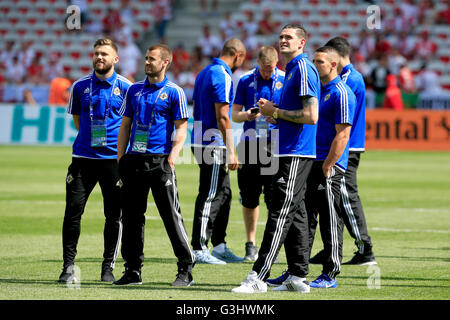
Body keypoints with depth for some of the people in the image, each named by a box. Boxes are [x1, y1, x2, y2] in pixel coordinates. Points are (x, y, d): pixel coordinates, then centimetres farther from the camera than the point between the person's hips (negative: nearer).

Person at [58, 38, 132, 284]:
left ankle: (108, 267, 13)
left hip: (114, 158, -1)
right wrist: (91, 137, 10)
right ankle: (68, 266, 3)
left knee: (114, 215, 2)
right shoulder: (80, 86, 7)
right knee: (73, 211, -4)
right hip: (83, 157, 1)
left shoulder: (125, 87, 1)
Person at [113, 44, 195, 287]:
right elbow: (125, 125, 18)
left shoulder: (173, 92, 0)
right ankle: (133, 271, 14)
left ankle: (186, 269, -1)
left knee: (171, 216, -7)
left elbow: (181, 129, -3)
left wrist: (171, 158, -14)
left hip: (160, 161, -5)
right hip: (133, 159, 5)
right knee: (132, 216, 6)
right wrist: (120, 158, 10)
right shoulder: (135, 90, 15)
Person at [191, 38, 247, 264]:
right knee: (210, 196, -6)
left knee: (224, 194, 15)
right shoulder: (222, 76, -14)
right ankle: (199, 249, -5)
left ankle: (219, 245, 18)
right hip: (213, 144, -10)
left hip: (201, 141, 10)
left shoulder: (205, 73, 16)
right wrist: (231, 151, -19)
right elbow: (222, 117, -19)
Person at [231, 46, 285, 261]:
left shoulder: (285, 80, 4)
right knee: (249, 198, 3)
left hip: (275, 144, -2)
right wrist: (246, 115, -13)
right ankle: (251, 245, 14)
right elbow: (234, 114, 9)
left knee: (274, 198, -5)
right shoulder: (246, 80, 8)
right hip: (250, 144, 2)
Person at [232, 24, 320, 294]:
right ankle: (298, 277, 13)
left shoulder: (303, 69, -12)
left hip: (296, 155, -11)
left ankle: (258, 278, -14)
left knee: (281, 215, -11)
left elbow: (311, 116, -20)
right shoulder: (292, 70, 19)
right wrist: (274, 112, 11)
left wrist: (277, 112, -11)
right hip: (290, 152, 11)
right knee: (295, 215, 10)